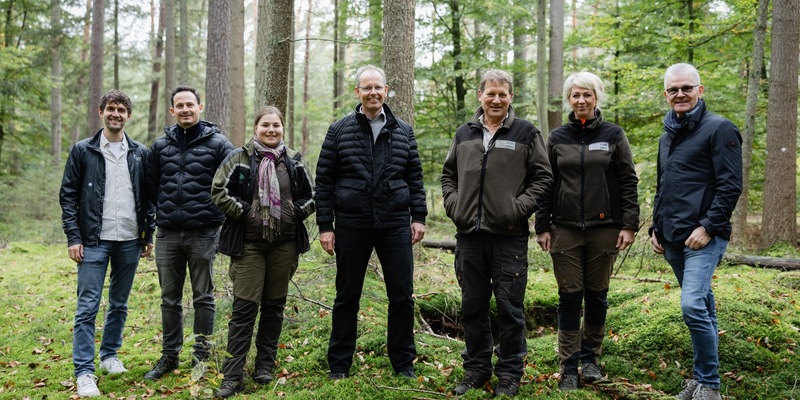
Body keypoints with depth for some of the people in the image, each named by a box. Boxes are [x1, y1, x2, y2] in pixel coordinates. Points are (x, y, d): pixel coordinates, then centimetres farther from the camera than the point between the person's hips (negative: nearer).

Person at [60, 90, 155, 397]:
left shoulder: (140, 153, 8)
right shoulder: (83, 151, 1)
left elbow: (148, 197, 11)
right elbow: (68, 196, -1)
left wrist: (149, 234, 6)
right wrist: (73, 237, -8)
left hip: (129, 242, 3)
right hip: (94, 241, -3)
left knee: (119, 304, 13)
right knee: (88, 306, -5)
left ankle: (110, 355, 29)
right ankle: (84, 372, -1)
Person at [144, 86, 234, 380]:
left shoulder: (217, 144, -2)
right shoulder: (161, 145, 9)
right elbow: (152, 185, 17)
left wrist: (217, 212, 0)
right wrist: (164, 213, 12)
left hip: (203, 234, -3)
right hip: (167, 234, 3)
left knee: (203, 297, 6)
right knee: (169, 299, 11)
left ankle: (202, 355, 17)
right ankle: (169, 355, 22)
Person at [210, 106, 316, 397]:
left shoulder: (294, 160, 8)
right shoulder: (239, 158, 0)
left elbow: (312, 195, 15)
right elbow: (218, 191, -2)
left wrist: (297, 212, -1)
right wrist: (242, 211, -10)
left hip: (284, 243, 3)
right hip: (249, 242, -3)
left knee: (274, 305, 10)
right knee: (244, 307, -6)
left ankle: (265, 367, 22)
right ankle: (232, 376, -1)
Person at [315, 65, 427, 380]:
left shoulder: (403, 132, 8)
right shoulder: (339, 131, 3)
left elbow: (414, 177, 12)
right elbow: (324, 181, 2)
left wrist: (418, 217, 4)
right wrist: (325, 226, -3)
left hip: (395, 224, 1)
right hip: (351, 225, -1)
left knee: (402, 295, 5)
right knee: (347, 297, 8)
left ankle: (403, 362, 20)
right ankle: (339, 364, 21)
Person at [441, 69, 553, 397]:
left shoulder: (526, 133, 2)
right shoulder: (464, 133, 13)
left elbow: (542, 176, 1)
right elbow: (449, 174, 21)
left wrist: (520, 208, -10)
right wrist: (453, 205, 6)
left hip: (509, 235, -4)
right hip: (469, 234, 4)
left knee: (509, 306, 1)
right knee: (472, 305, 11)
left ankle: (509, 374, 14)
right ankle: (476, 369, 24)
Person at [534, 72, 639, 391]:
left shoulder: (613, 135, 3)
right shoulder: (557, 137, 7)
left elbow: (628, 182, 1)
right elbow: (547, 184, 8)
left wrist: (629, 225, -5)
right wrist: (542, 227, 3)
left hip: (603, 229, -1)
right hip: (565, 229, 1)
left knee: (597, 296, 8)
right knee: (569, 297, 2)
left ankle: (590, 358, 24)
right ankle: (569, 367, 9)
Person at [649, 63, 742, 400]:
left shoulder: (719, 129, -6)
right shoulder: (667, 137, 18)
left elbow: (730, 185, -12)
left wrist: (708, 227, -17)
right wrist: (656, 229, 17)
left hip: (703, 237, -7)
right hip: (672, 239, 8)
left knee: (693, 305, -18)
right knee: (701, 306, 14)